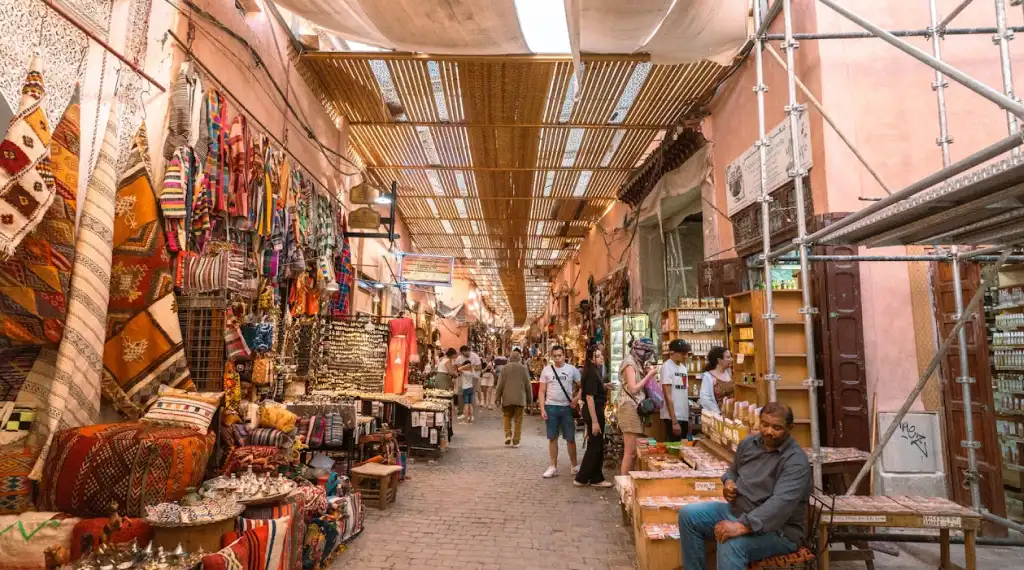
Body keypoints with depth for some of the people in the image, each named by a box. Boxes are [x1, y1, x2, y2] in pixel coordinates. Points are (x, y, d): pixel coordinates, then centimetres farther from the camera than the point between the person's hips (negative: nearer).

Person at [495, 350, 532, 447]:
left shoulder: (505, 368, -2)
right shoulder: (524, 369, 2)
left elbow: (500, 384, -4)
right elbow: (528, 385, 5)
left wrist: (498, 398, 3)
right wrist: (529, 399, 13)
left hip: (507, 398, -1)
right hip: (520, 398, 1)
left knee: (507, 417, 14)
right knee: (518, 420, 7)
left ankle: (508, 435, -2)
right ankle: (516, 441, 7)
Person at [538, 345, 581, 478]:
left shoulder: (572, 369, -1)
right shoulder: (546, 370, 0)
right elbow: (542, 391, 2)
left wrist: (577, 398, -13)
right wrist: (542, 409, -6)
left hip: (567, 407, 0)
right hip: (551, 407, 1)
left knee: (570, 438, 6)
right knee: (552, 438, 7)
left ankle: (575, 465, 21)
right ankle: (553, 466, 16)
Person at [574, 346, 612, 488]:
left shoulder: (595, 371, 11)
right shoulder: (591, 374, -20)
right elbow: (589, 398, -25)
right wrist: (594, 421, -26)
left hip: (596, 410, 10)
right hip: (594, 412, -10)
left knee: (597, 445, 15)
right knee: (595, 446, -2)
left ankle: (596, 478, 23)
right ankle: (582, 478, 7)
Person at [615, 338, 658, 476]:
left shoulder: (637, 364, 17)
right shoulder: (630, 364, -11)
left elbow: (640, 387, 14)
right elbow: (633, 389, -19)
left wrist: (648, 374, 3)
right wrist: (649, 375, -12)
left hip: (635, 408, 9)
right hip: (629, 408, -9)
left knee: (633, 450, 10)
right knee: (631, 451, -8)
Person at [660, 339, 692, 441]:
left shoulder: (683, 367, 12)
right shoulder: (667, 367, -12)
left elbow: (684, 394, 15)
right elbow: (668, 396, -15)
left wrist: (688, 418, 12)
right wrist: (674, 421, -18)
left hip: (684, 416, 8)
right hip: (672, 417, -8)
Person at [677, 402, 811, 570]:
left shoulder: (796, 460, -20)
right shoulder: (749, 443, 4)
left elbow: (781, 503, -34)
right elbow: (733, 471, 23)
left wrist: (742, 526, -45)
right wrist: (729, 482, -3)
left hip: (777, 530, -8)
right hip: (737, 511, 8)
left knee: (731, 543, -36)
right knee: (688, 514, -7)